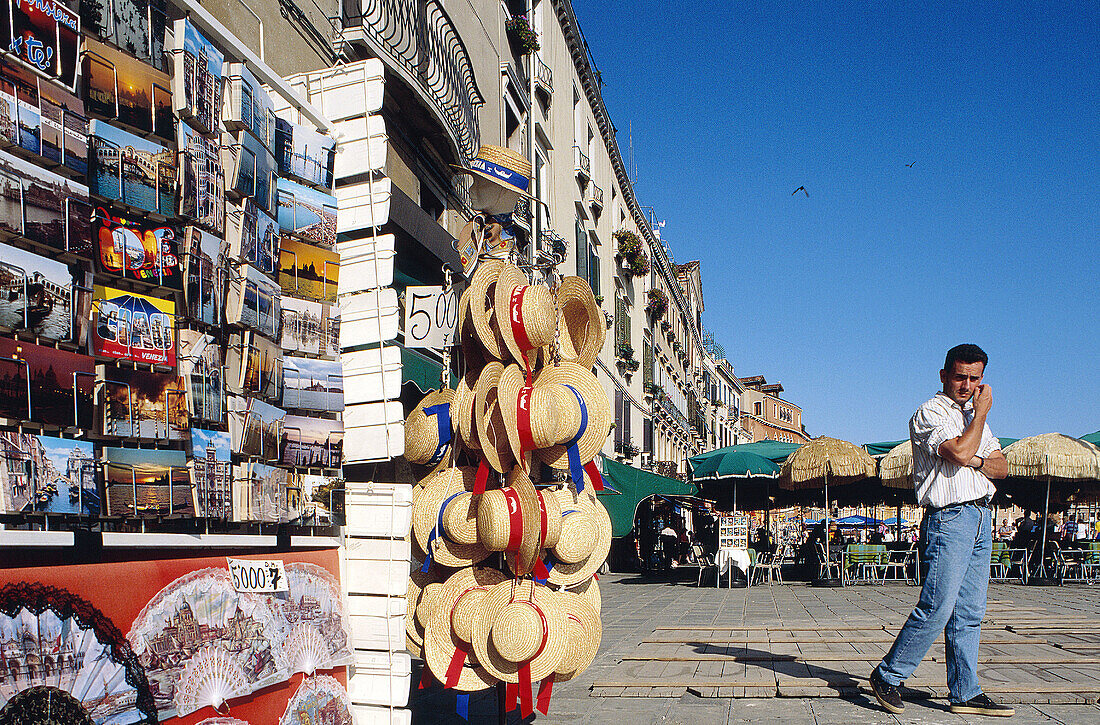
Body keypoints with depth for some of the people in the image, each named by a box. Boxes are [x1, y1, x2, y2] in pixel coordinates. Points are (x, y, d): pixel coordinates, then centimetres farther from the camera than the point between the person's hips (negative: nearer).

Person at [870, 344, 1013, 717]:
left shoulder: (974, 417, 22)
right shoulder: (930, 413, -4)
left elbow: (1002, 467, 17)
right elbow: (959, 452, -19)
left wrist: (978, 461, -5)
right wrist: (982, 412, -6)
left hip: (982, 518, 8)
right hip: (949, 518, -8)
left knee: (970, 613, 8)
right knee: (937, 608, -12)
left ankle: (966, 693, 14)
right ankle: (887, 676, 0)